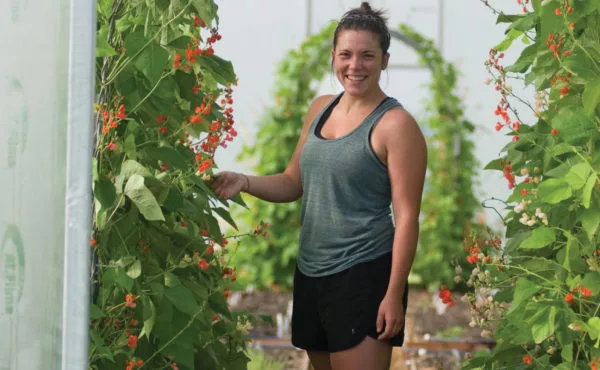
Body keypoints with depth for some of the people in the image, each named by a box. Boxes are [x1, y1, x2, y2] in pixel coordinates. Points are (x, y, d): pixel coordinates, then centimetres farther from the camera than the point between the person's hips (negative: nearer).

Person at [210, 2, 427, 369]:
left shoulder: (396, 125, -11)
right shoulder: (320, 109, 10)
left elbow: (407, 217, -14)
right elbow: (293, 183, 19)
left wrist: (394, 295, -18)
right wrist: (245, 182, -1)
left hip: (364, 275, -7)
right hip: (310, 272, 7)